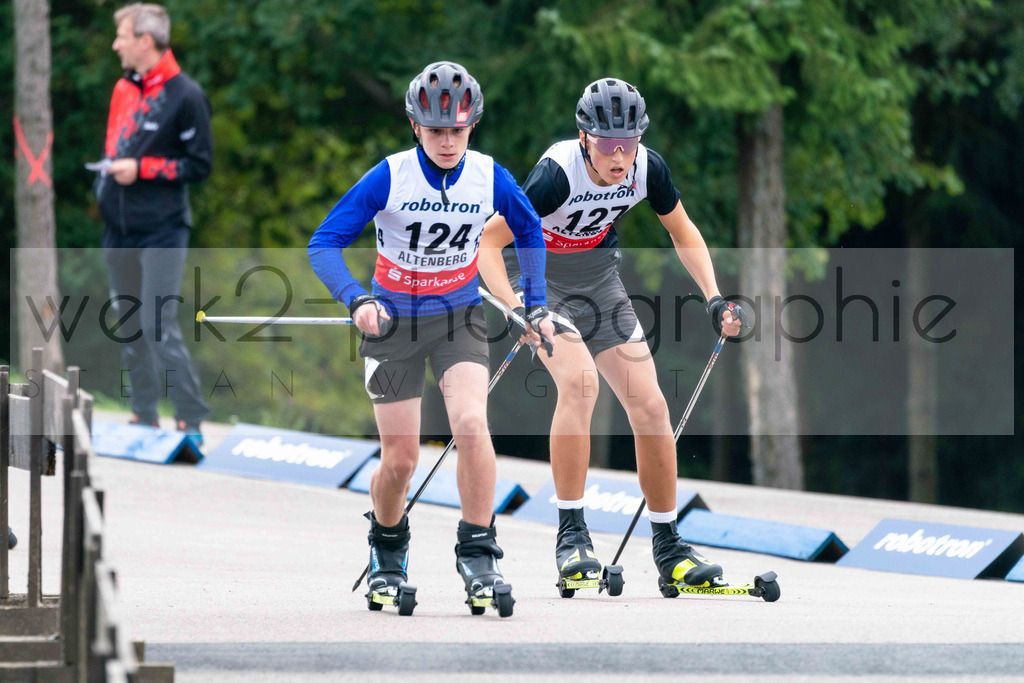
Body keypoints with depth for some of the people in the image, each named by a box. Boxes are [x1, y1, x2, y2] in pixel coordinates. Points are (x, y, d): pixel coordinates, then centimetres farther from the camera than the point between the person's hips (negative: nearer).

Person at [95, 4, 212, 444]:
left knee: (158, 327, -13)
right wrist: (106, 179, 7)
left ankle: (191, 421, -8)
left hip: (163, 230, -7)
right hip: (121, 232, 7)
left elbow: (200, 165, -9)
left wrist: (141, 169, -16)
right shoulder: (123, 89, 12)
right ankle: (144, 417, 18)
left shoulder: (185, 96, -9)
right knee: (129, 326, 10)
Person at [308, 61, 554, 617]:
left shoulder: (490, 179, -9)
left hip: (459, 317, 1)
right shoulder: (389, 177, -17)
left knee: (471, 423, -25)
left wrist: (535, 305, 9)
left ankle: (478, 555, -13)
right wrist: (356, 301, -34)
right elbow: (324, 244, -18)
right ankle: (387, 558, 30)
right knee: (400, 460, 0)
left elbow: (529, 231, 12)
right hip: (393, 321, -1)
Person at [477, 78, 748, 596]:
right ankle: (571, 536, -24)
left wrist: (713, 298, -8)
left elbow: (683, 232, 4)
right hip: (543, 280, -5)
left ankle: (668, 546, 10)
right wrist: (518, 310, -41)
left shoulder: (648, 168, -17)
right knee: (580, 380, -30)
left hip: (599, 280, 5)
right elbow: (487, 242, -29)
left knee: (650, 406, -4)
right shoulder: (558, 173, -31)